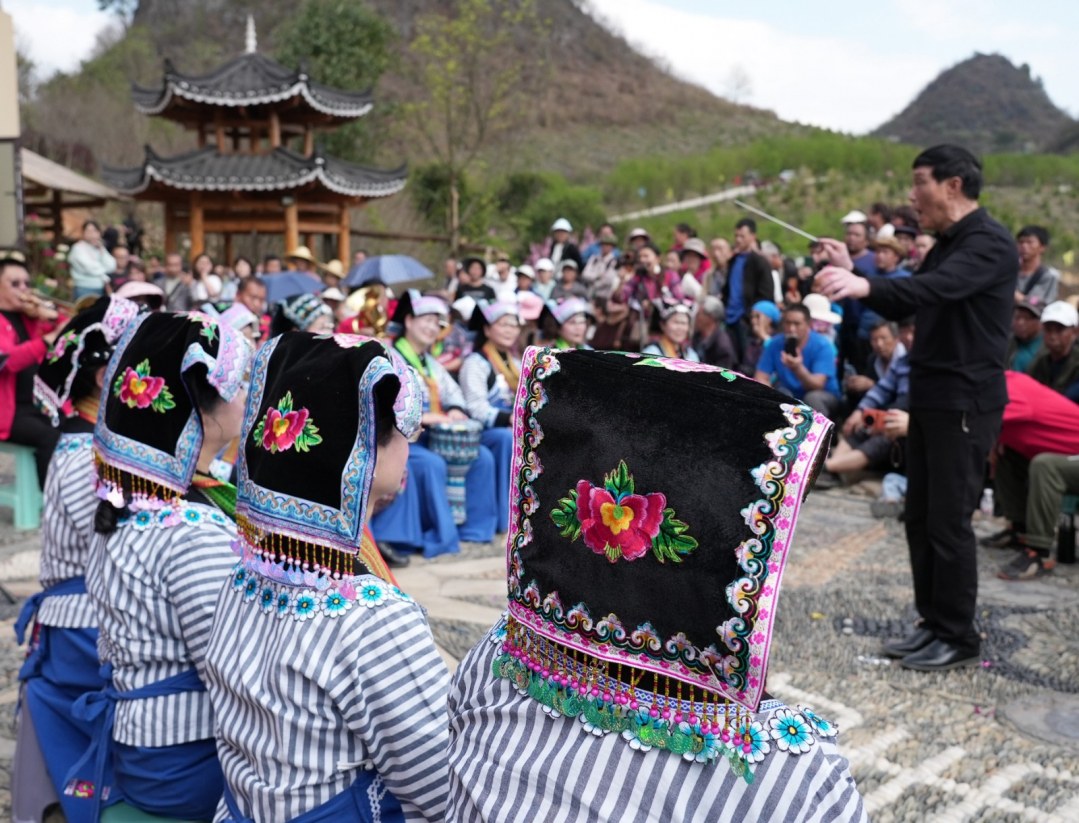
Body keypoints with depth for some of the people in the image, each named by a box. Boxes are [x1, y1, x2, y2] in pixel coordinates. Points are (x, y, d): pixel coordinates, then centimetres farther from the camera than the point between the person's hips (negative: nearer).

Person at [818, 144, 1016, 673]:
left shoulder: (989, 243, -14)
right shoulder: (947, 244, 16)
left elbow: (937, 288, -33)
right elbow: (902, 307, 19)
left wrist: (864, 285, -47)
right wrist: (853, 275, 6)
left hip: (966, 404, -9)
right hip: (930, 398, 9)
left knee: (949, 522, -4)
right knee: (920, 517, 11)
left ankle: (959, 639, 10)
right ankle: (934, 624, 23)